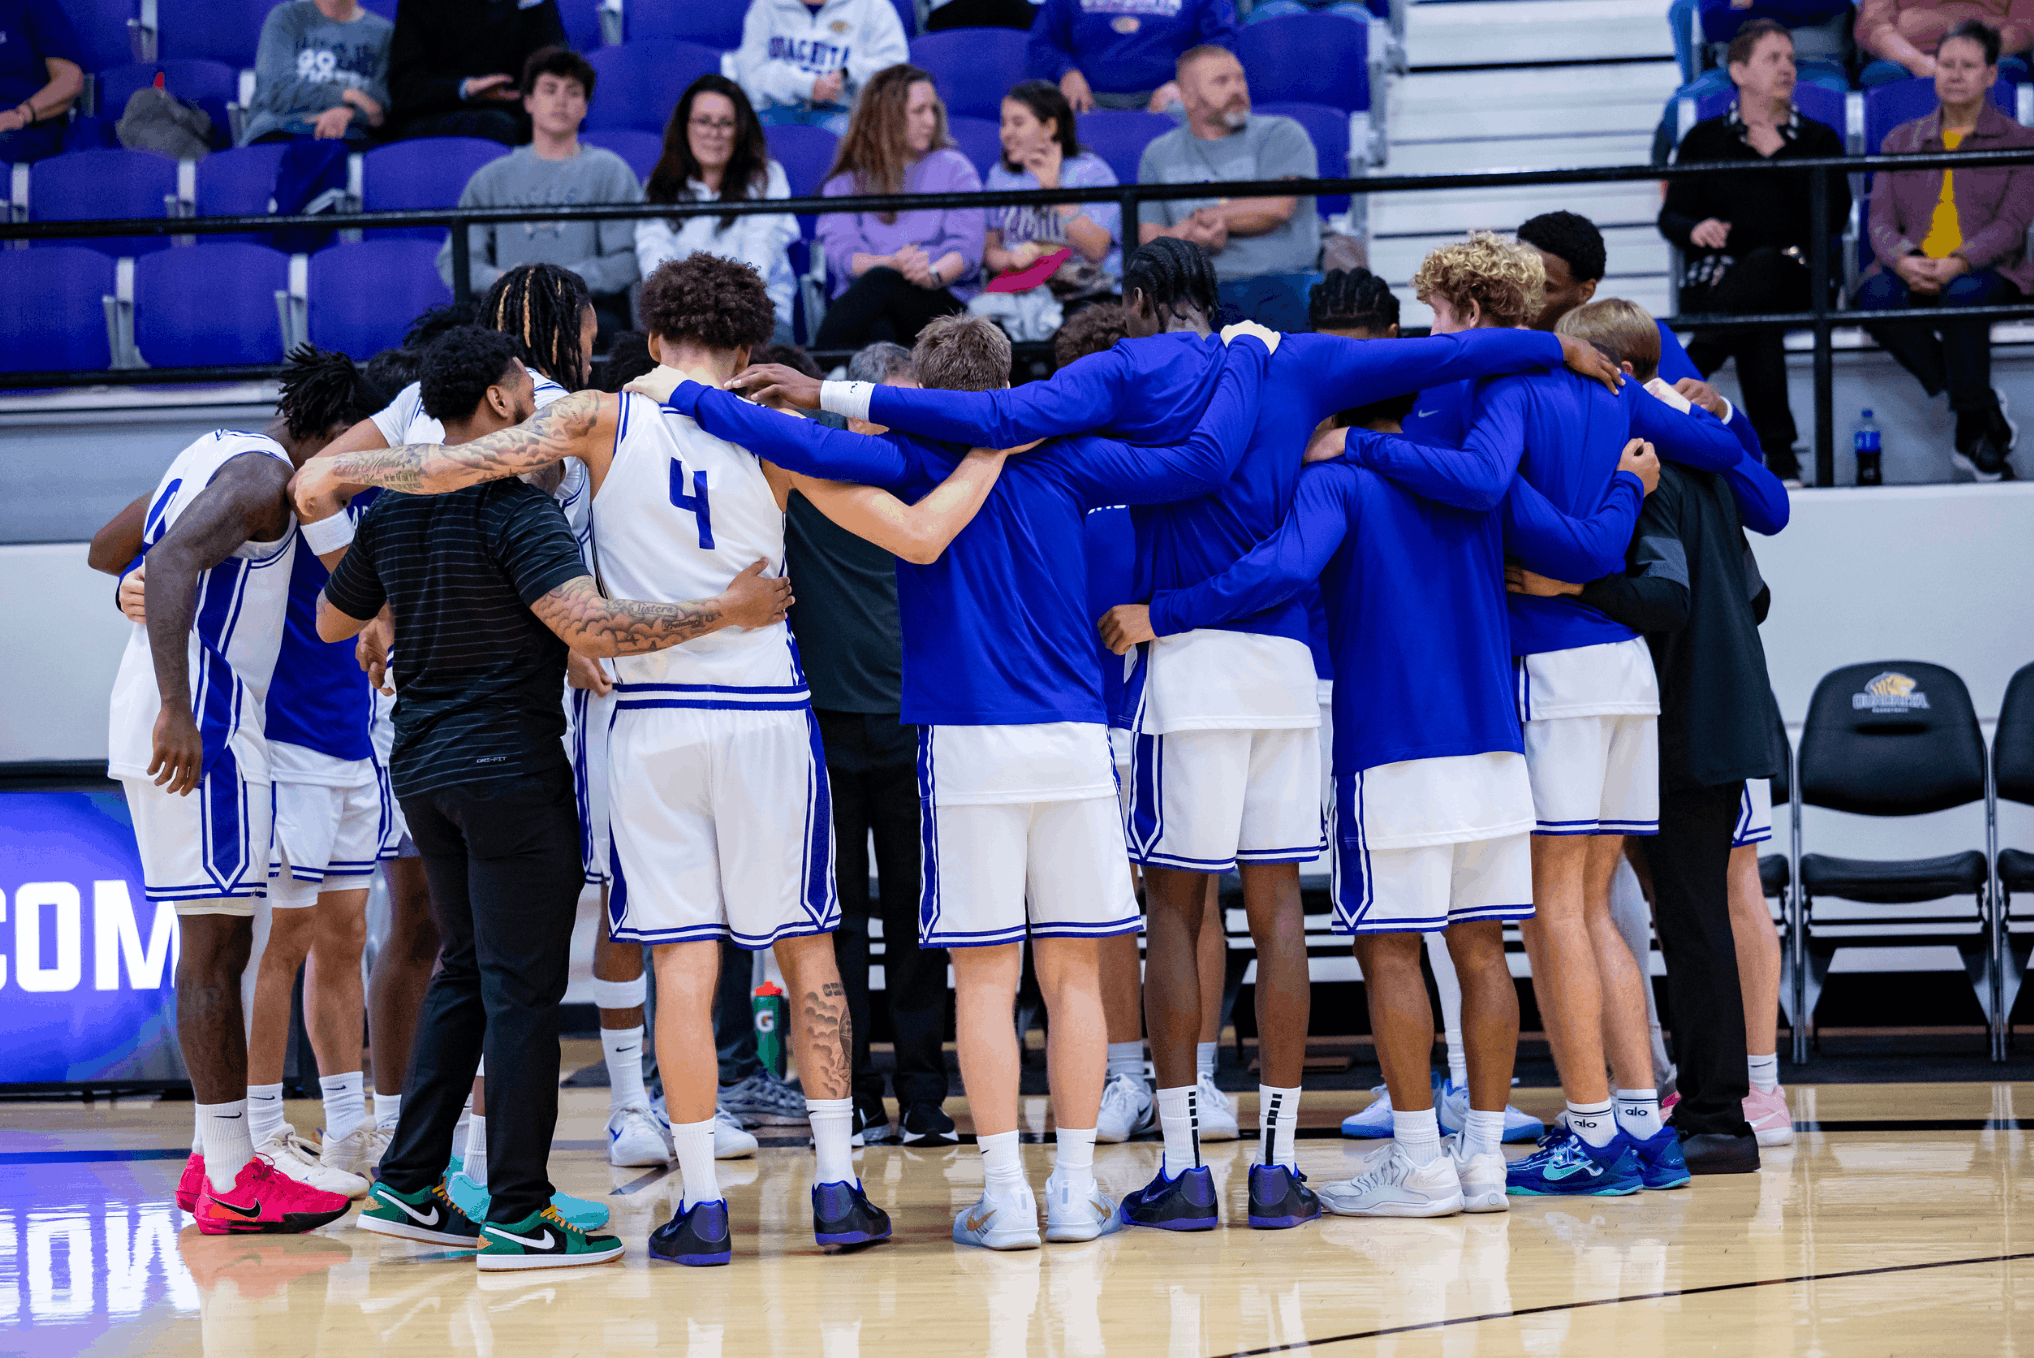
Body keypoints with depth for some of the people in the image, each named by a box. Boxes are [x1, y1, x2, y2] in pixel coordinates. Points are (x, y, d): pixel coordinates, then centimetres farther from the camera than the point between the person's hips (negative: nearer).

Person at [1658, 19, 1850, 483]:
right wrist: (1695, 230, -13)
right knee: (1758, 325, -37)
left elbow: (1835, 214, 1)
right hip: (1717, 279, 0)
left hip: (1797, 278, 0)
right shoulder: (1704, 139, 17)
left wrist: (1779, 156, -2)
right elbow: (1671, 218, 11)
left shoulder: (1818, 140, 17)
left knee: (1764, 266, -39)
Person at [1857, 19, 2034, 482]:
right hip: (1914, 275, 3)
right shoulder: (1901, 141, 19)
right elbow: (1881, 222, 9)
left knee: (1963, 294, -40)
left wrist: (1959, 263, -21)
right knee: (1875, 295, -34)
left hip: (1989, 273, -3)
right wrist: (1903, 261, -15)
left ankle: (1972, 423, -24)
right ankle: (1987, 417, -26)